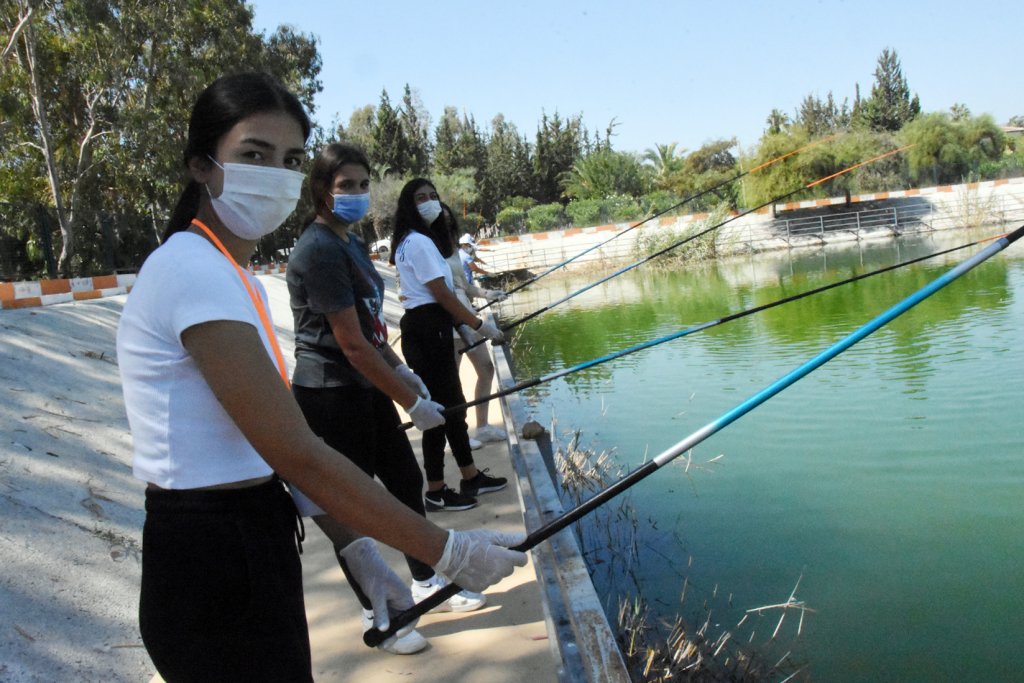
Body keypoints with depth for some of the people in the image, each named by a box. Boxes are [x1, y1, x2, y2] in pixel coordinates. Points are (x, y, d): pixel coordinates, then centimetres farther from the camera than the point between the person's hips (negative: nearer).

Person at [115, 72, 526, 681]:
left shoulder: (237, 279, 9)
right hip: (214, 573, -9)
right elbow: (297, 454, -24)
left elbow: (278, 446, 8)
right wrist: (447, 551, -20)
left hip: (250, 551, 9)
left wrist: (356, 547, 3)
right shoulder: (193, 272, -20)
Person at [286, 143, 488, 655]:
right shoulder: (318, 249, -20)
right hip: (330, 396, -9)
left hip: (366, 388, 9)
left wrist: (401, 371, 13)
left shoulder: (351, 242, 10)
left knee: (406, 481, 16)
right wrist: (410, 402, -18)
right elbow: (351, 344, -22)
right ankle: (376, 615, 21)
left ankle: (427, 583, 34)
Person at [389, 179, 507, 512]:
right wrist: (478, 324, -11)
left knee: (453, 403, 15)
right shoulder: (419, 242, -14)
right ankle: (435, 491, 5)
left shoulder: (413, 241, 18)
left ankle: (470, 476, 25)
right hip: (426, 330, -11)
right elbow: (442, 294, -17)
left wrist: (464, 325, 18)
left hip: (432, 328, 11)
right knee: (440, 406, -5)